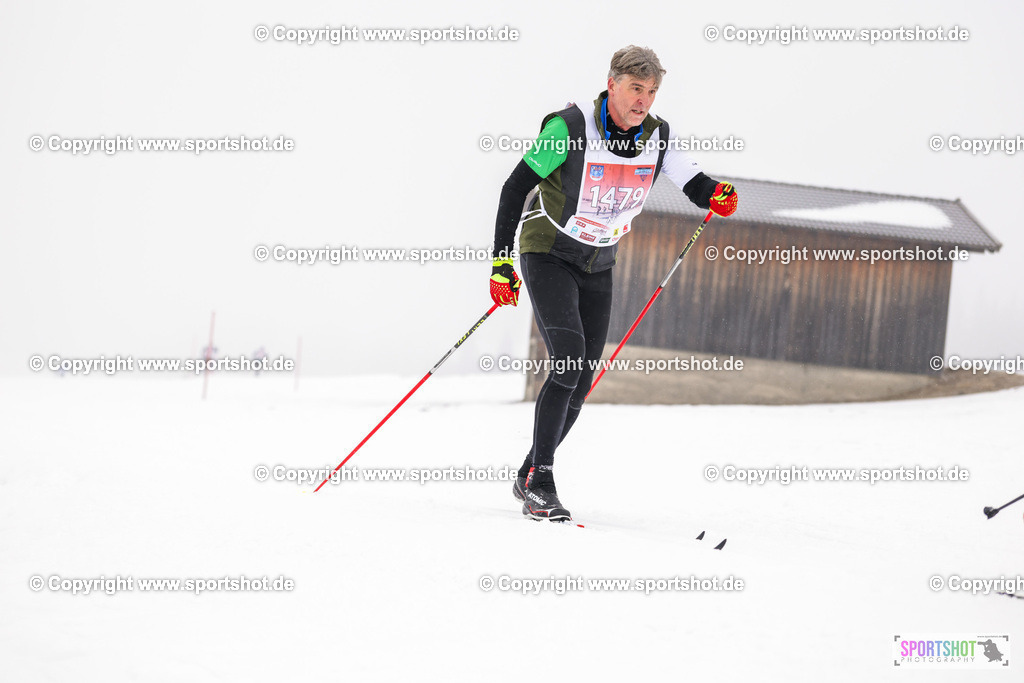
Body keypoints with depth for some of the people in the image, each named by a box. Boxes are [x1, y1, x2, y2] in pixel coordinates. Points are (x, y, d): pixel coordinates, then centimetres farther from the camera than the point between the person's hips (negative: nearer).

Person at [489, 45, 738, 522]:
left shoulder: (656, 137, -6)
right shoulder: (572, 127, -20)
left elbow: (693, 182, -6)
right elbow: (517, 187, -15)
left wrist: (717, 195, -31)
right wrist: (501, 259, -19)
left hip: (598, 267, 5)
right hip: (548, 255, -5)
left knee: (580, 382, 3)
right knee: (568, 361, -23)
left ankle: (528, 477, 20)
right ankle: (539, 483, -20)